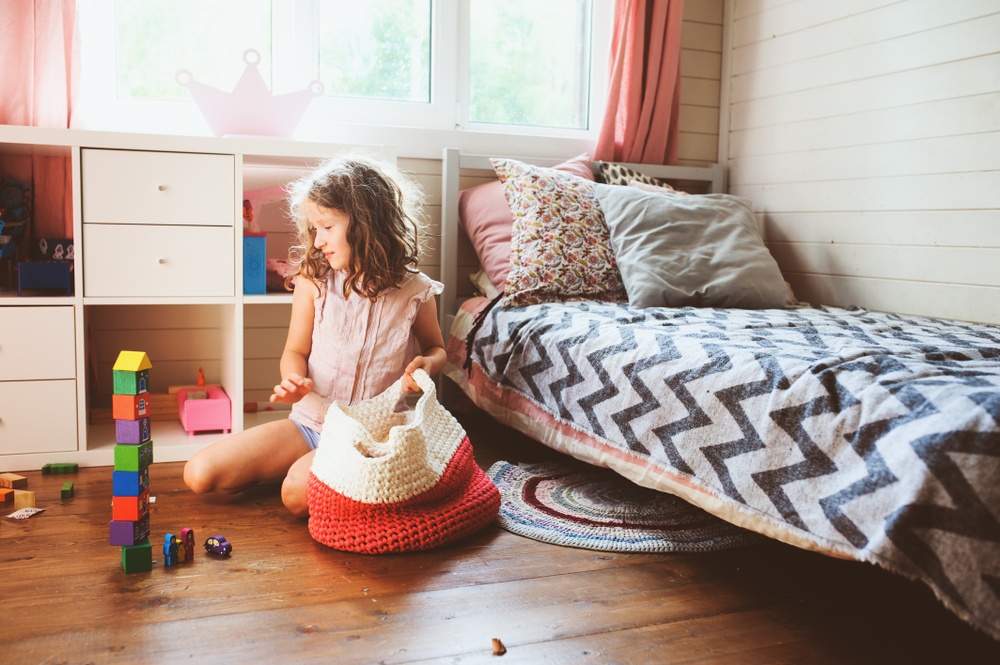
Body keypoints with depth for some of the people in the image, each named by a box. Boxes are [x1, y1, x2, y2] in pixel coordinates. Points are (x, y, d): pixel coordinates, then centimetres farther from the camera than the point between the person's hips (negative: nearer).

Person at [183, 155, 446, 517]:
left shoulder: (415, 292, -7)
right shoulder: (313, 280, -3)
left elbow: (436, 348, 11)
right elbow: (296, 350, 5)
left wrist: (426, 364, -14)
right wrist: (293, 380, -19)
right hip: (310, 423, 4)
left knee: (298, 494, -31)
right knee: (199, 473, -7)